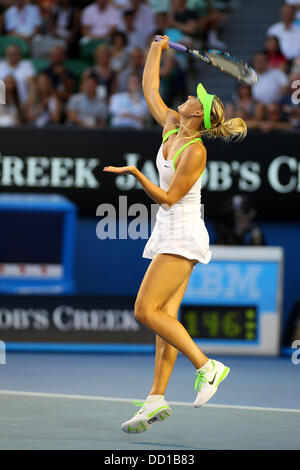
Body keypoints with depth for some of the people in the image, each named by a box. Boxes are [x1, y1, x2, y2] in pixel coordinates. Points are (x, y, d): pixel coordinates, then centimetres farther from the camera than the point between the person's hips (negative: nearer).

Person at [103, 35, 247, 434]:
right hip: (170, 235, 9)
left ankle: (207, 366, -8)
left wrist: (135, 174, -21)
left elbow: (168, 198, -17)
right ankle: (157, 399, -1)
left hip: (182, 236, -9)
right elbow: (149, 89, 19)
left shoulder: (195, 151, -18)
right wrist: (157, 49, 23)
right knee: (165, 316, 2)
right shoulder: (171, 126, 6)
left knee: (146, 310, -14)